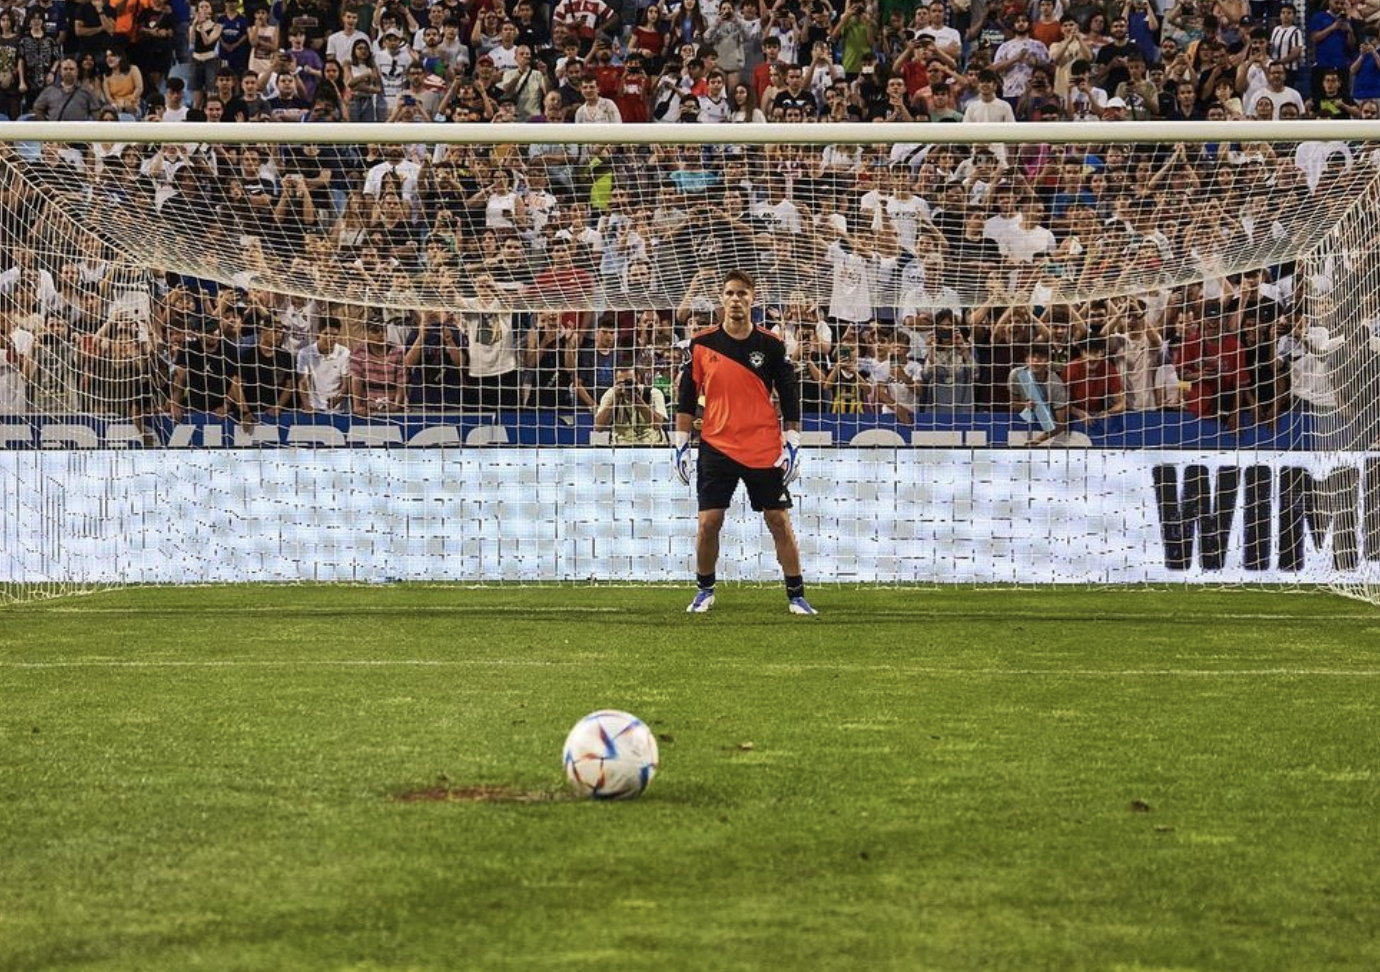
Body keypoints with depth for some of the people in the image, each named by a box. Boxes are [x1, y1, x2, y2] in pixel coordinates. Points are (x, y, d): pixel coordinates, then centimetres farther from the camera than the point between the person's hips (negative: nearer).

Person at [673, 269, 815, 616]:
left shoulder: (771, 345, 0)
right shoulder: (702, 344, 1)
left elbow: (790, 397, 4)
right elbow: (686, 398, 6)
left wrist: (792, 445, -2)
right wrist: (681, 445, 2)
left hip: (765, 451, 0)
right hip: (716, 447, 0)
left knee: (779, 521, 0)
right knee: (708, 522, -2)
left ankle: (796, 594, 7)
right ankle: (705, 590, 16)